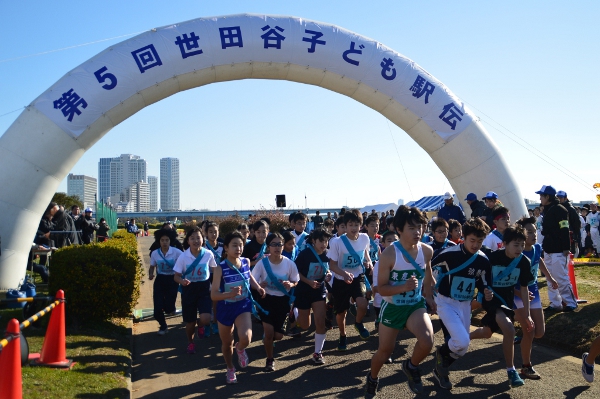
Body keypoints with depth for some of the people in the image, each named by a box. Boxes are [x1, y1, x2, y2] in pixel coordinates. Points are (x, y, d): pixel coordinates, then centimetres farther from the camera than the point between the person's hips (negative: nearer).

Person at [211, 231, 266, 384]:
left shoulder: (246, 262, -9)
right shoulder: (220, 268, -21)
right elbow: (213, 295, -24)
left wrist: (258, 287, 1)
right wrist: (230, 294, -41)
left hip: (243, 305, 1)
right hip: (225, 308, -1)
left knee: (246, 338, -23)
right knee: (227, 343, 17)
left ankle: (240, 349, 15)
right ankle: (230, 369, 46)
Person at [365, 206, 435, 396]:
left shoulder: (427, 251, -10)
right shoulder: (389, 254, -23)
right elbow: (381, 289, -18)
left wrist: (429, 298, 14)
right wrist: (403, 287, -34)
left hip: (416, 305, 2)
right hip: (392, 307, -2)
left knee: (427, 341, -24)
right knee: (385, 350, 11)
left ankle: (411, 366, 10)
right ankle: (372, 377, 45)